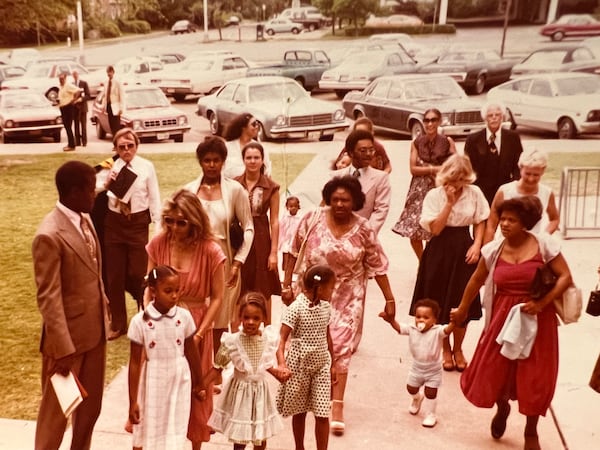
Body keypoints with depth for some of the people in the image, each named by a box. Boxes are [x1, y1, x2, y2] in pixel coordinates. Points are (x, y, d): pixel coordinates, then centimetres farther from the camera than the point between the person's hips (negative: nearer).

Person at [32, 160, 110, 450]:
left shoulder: (85, 220, 4)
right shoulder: (50, 235, -22)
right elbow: (48, 299, -22)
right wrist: (63, 350, -21)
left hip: (96, 329, 8)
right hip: (69, 334, -8)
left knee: (91, 405, 21)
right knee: (56, 408, 12)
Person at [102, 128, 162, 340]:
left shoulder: (147, 166, -4)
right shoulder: (110, 167, 0)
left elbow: (154, 198, -2)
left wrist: (158, 227, -4)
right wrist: (106, 185, -20)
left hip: (138, 222, -2)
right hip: (114, 223, 2)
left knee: (138, 273, -2)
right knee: (114, 275, 10)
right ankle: (118, 324, 26)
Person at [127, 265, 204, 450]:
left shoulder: (184, 317, -7)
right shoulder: (140, 321, -13)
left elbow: (191, 352, 5)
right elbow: (135, 363, -7)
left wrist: (198, 383, 15)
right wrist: (133, 401, -4)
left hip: (179, 383, 2)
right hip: (152, 385, -1)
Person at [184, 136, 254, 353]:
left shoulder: (235, 189, -3)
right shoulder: (189, 190, 3)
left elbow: (248, 229, -1)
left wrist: (237, 263, -7)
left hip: (223, 261, -1)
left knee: (220, 320, 7)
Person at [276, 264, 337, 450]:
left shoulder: (326, 307, 0)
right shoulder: (296, 308, -18)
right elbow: (282, 338, -23)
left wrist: (333, 364, 17)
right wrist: (281, 362, -38)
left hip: (321, 366, 4)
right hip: (299, 367, -4)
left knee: (322, 415, 1)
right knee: (299, 412, 13)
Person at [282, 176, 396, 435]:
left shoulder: (363, 229, -9)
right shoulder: (312, 220, -10)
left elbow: (377, 265, -3)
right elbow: (294, 253, -1)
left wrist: (389, 299, 0)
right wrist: (286, 285, 1)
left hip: (347, 298, -1)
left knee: (341, 347, -5)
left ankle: (337, 405, 2)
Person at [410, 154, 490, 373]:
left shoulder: (474, 193, -2)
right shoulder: (434, 195, -7)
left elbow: (480, 222, 6)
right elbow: (435, 228, -14)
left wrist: (477, 245, -8)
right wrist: (449, 202, -18)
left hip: (464, 250, 1)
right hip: (440, 251, -1)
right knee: (441, 302, 7)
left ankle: (458, 349, 27)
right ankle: (446, 350, 26)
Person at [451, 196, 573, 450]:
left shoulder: (544, 244, -12)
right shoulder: (493, 250, -4)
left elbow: (565, 277, -11)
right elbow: (476, 280, 8)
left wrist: (541, 304, -22)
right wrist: (462, 310, 16)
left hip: (537, 319, -2)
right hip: (503, 317, 2)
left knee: (535, 377, 8)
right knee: (494, 370, 9)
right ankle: (502, 409, 44)